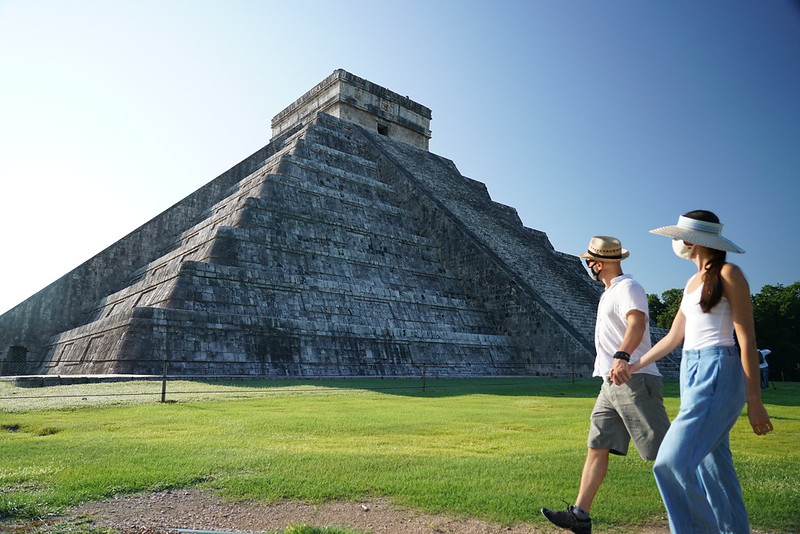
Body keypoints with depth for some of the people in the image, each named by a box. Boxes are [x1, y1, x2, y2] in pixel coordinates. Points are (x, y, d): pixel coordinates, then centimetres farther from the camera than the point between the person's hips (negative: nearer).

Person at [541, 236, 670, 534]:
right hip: (612, 384, 10)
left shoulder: (627, 288, -11)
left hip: (635, 381, -10)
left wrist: (622, 357, -47)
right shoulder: (609, 294, 20)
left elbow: (637, 322, -31)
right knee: (596, 447, 5)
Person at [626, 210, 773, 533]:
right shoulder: (694, 281, 17)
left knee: (673, 461, -15)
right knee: (713, 467, 12)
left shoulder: (728, 274, -6)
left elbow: (747, 340, -11)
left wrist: (754, 401, -14)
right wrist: (634, 366, 23)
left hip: (717, 375, -8)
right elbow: (674, 337, 21)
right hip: (692, 373, 9)